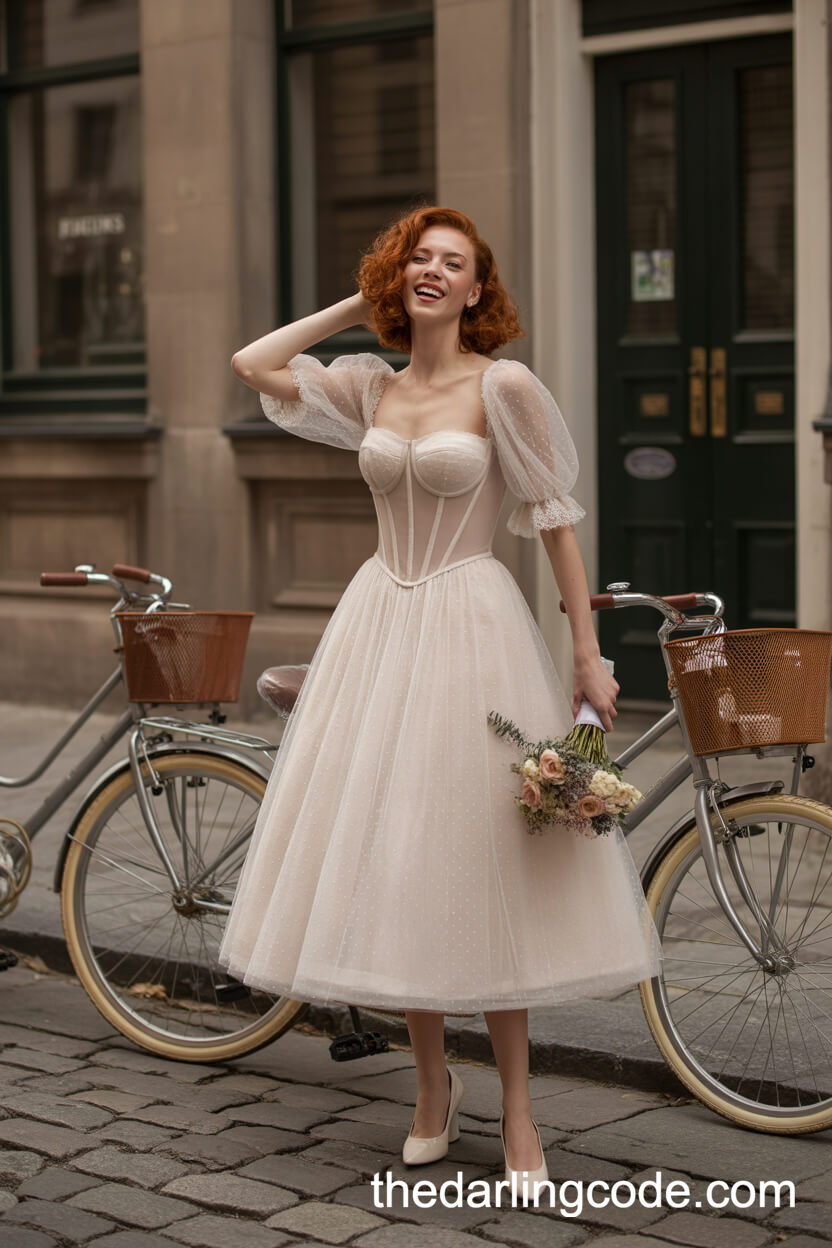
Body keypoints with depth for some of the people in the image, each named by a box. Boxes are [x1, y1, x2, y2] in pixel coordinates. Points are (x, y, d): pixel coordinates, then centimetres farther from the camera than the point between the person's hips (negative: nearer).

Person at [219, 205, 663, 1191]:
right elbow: (250, 364, 3)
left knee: (482, 863, -2)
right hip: (378, 620, 5)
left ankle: (516, 1109, 9)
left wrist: (588, 652, -10)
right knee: (391, 863, 7)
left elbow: (553, 516, -6)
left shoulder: (503, 386, -6)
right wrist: (357, 306, 7)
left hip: (473, 622, -5)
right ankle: (432, 1086, 21)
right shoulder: (369, 385, 8)